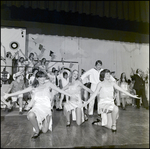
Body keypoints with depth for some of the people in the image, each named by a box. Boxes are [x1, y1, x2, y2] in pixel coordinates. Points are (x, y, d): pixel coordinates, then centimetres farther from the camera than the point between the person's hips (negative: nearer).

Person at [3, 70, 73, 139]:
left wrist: (70, 95, -3)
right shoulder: (34, 87, 10)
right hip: (37, 107, 1)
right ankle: (37, 130, -6)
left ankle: (45, 121, 28)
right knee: (30, 115, -36)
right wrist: (9, 95, 5)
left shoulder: (48, 84, 3)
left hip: (46, 107, -1)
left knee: (44, 131, -9)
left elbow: (59, 90, 1)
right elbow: (21, 91, 10)